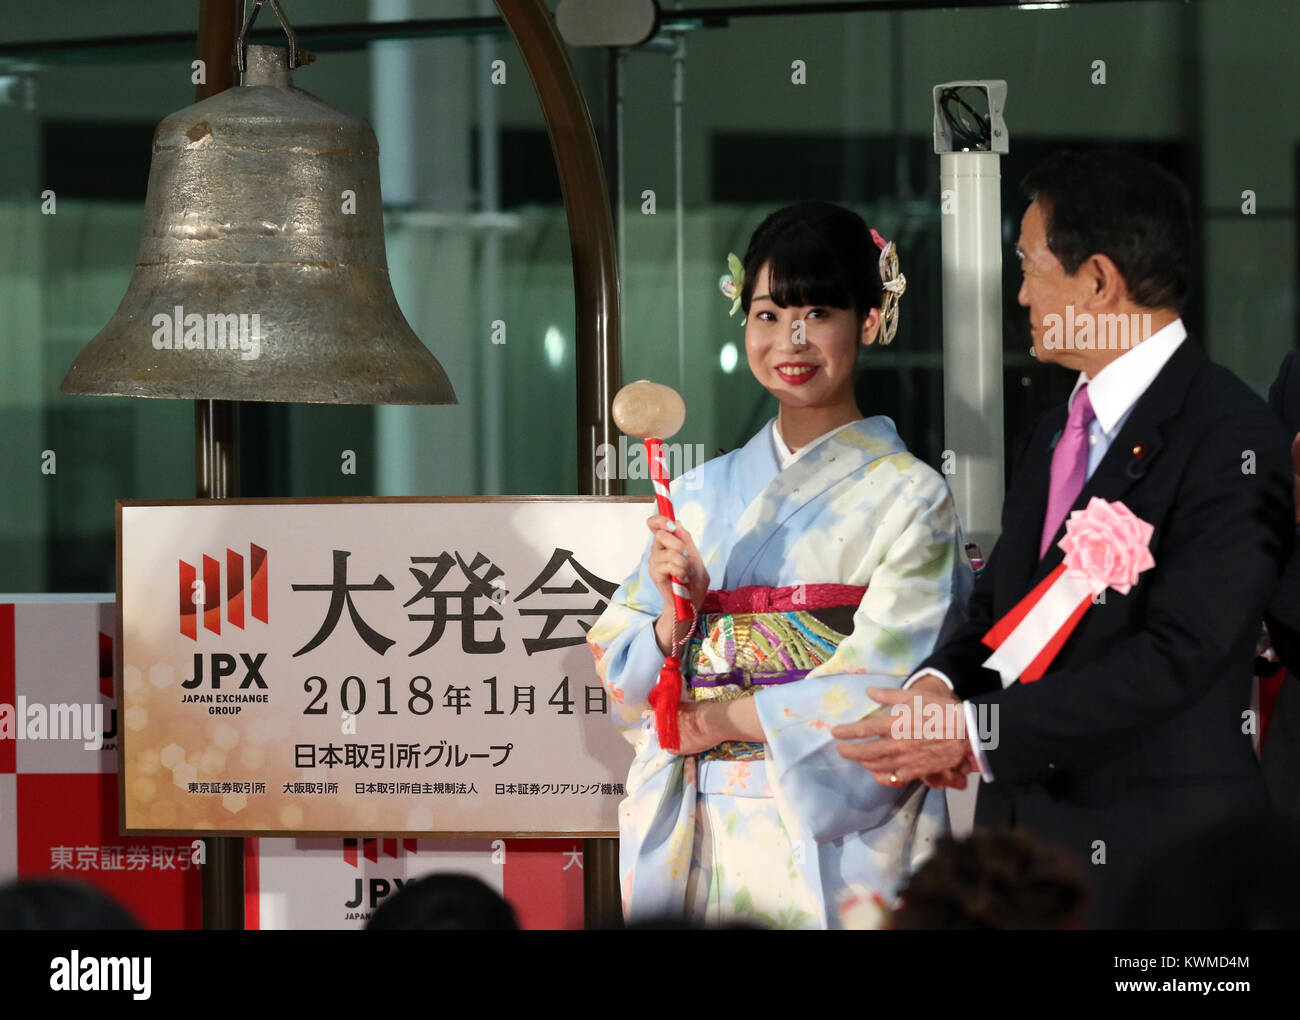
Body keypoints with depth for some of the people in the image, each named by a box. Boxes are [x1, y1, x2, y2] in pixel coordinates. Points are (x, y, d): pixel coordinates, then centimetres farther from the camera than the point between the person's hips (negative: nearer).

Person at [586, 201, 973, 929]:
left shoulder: (909, 497, -3)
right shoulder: (700, 494, 10)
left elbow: (885, 687, -12)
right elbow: (622, 673, 8)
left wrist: (724, 718, -10)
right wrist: (675, 616, -11)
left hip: (835, 845, -4)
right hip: (692, 837, 4)